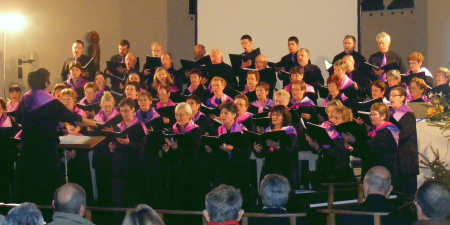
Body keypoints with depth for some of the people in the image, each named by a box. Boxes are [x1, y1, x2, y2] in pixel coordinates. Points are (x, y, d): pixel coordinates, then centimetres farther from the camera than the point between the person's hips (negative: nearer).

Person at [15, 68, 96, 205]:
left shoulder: (25, 100, 1)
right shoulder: (52, 103, -12)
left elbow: (18, 119, 17)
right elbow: (71, 117, 1)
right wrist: (89, 122, 18)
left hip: (27, 150, 5)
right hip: (47, 150, -5)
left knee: (27, 185, 13)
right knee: (47, 187, 5)